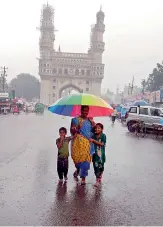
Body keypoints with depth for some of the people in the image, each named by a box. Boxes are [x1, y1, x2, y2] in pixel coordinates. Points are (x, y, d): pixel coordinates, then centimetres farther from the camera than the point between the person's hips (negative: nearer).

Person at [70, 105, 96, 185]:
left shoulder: (90, 120, 15)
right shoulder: (76, 119, 4)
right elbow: (72, 131, -1)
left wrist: (92, 122, -5)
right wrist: (77, 128, -18)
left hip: (88, 143, 2)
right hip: (78, 142, -2)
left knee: (86, 159, -3)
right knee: (77, 157, -7)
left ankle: (83, 178, 6)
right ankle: (78, 169, 27)